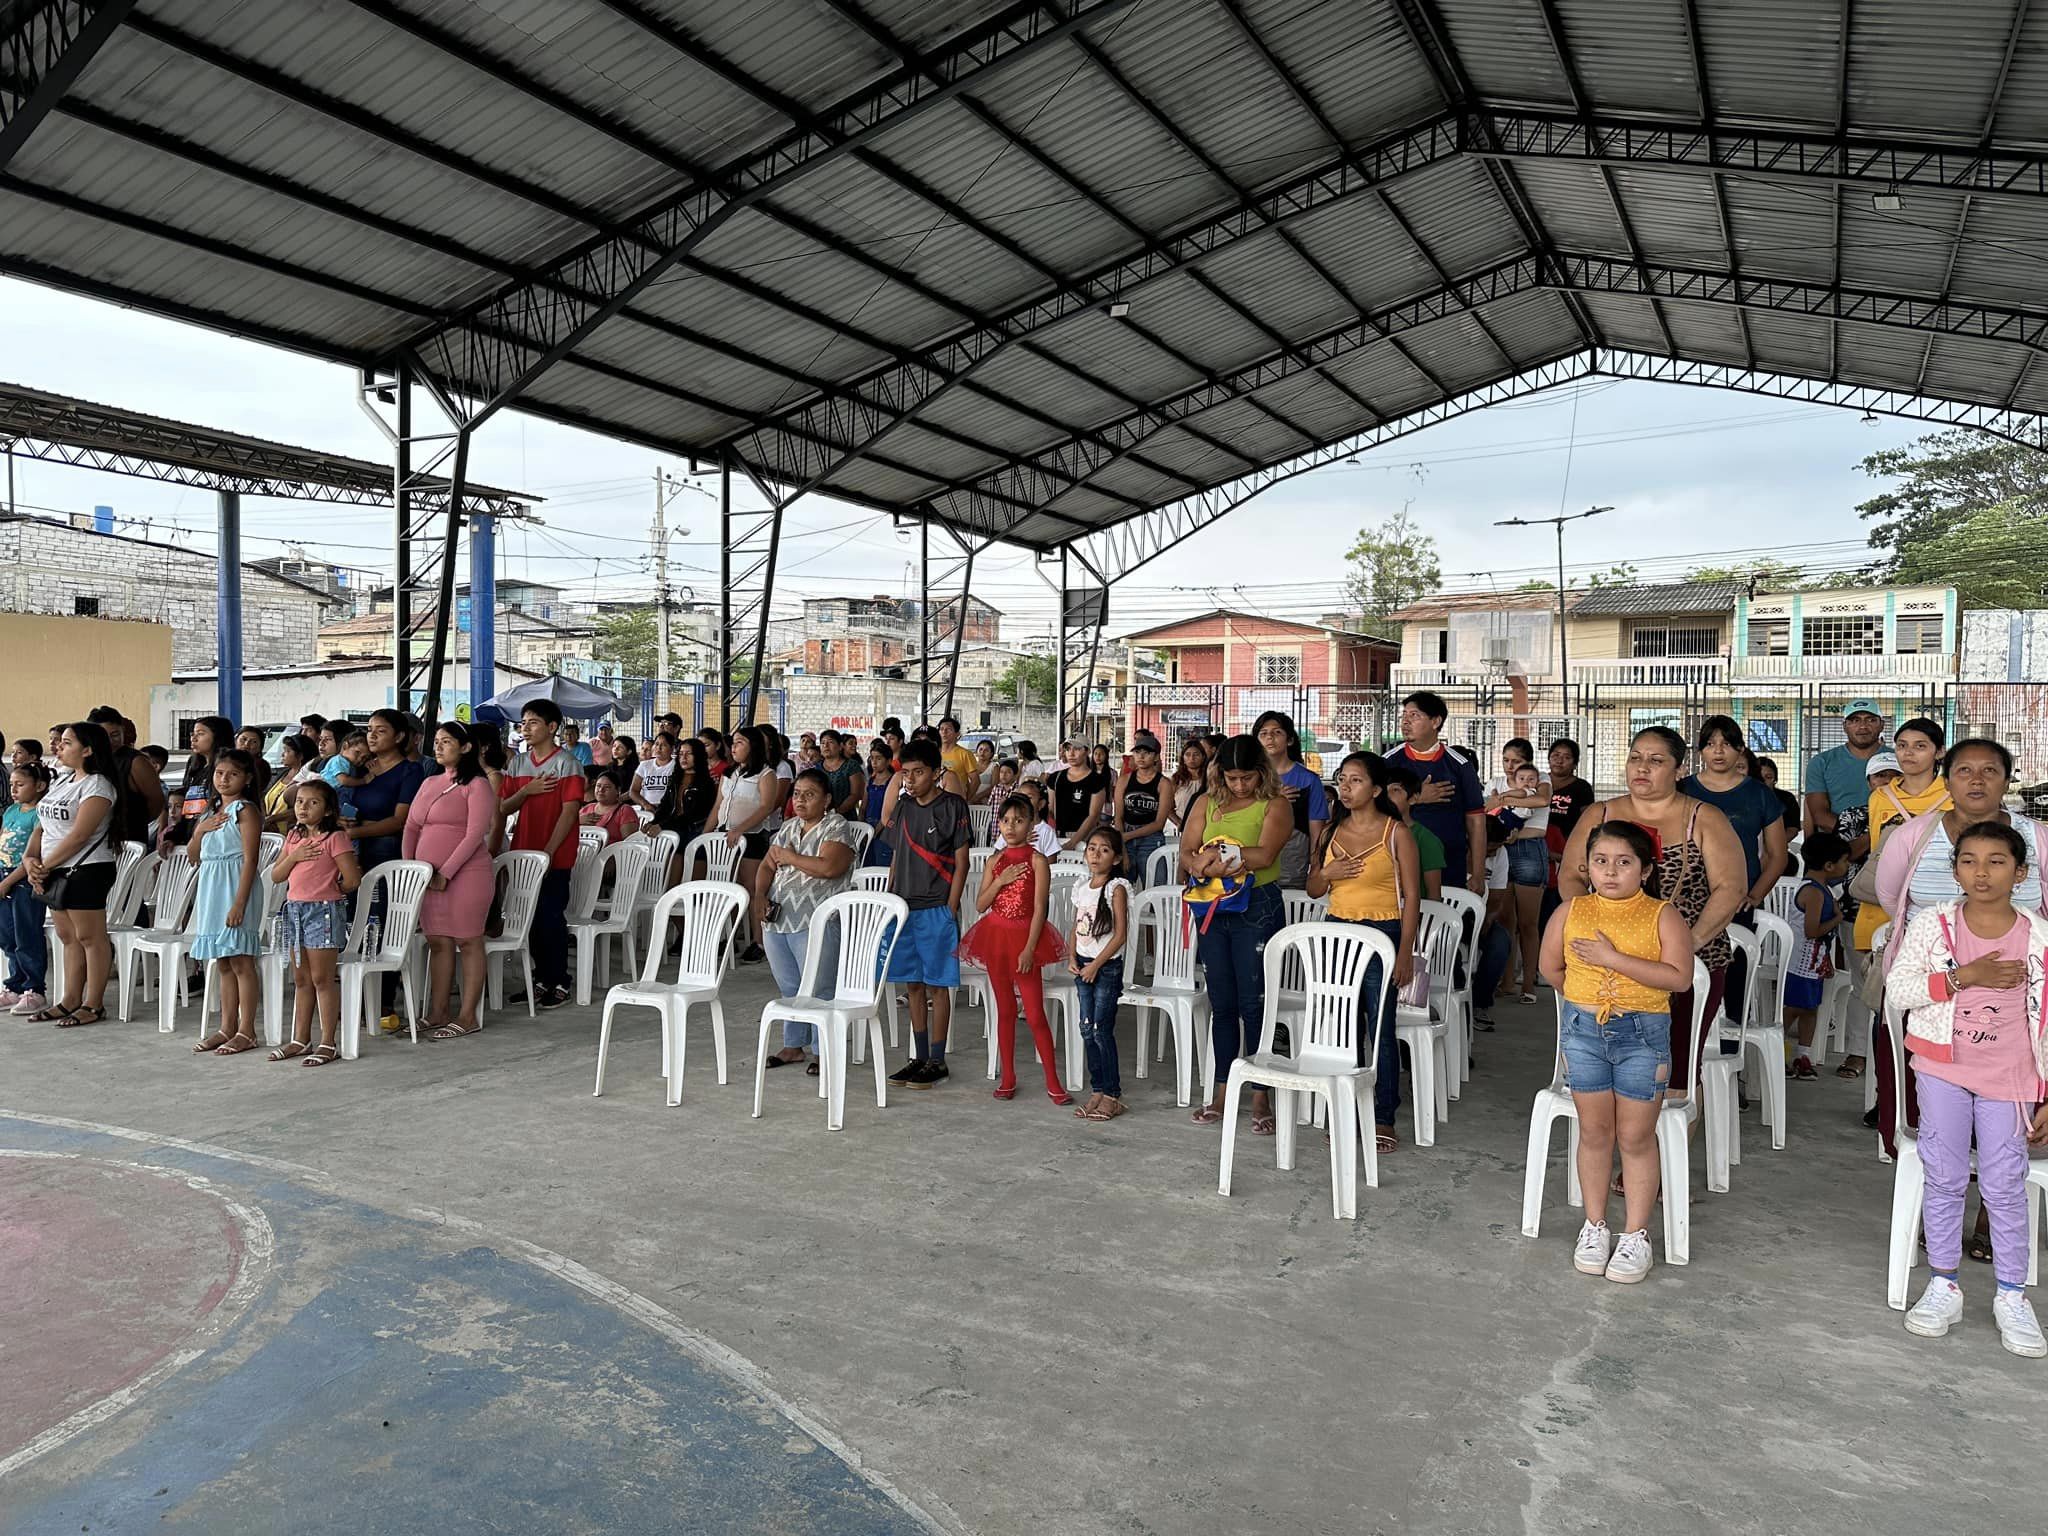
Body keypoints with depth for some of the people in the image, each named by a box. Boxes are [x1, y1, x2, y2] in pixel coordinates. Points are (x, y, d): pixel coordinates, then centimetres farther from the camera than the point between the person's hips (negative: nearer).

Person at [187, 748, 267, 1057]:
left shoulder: (245, 810, -7)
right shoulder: (212, 811, 17)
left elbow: (250, 859, -14)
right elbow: (193, 856, 18)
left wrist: (239, 903, -21)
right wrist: (200, 830, -2)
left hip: (234, 890, -8)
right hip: (211, 889, 8)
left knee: (240, 961, -5)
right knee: (224, 964, 11)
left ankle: (246, 1032, -1)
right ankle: (227, 1028, 17)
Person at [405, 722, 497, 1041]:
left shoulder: (476, 785, -6)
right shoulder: (429, 784, 17)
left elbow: (475, 835, -14)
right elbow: (411, 828, 18)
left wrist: (446, 873, -17)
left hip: (465, 875, -7)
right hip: (428, 877, 7)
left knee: (468, 943, 0)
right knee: (437, 943, 11)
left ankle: (467, 1017, 4)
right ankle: (437, 1014, 18)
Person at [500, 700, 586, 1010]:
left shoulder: (566, 764, -7)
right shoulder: (518, 764, 11)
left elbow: (569, 812, -12)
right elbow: (503, 808, 9)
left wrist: (548, 851, -17)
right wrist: (526, 791, -11)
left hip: (554, 856, -6)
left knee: (551, 917, -2)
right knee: (532, 917, 11)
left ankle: (559, 982, 9)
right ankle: (541, 978, 22)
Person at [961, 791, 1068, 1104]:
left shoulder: (1037, 861, -7)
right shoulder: (995, 862, 7)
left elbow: (1039, 909, -11)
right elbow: (980, 905, 4)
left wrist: (1029, 949, -17)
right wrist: (1000, 880, -12)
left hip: (1025, 938, -4)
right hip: (996, 937, 4)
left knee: (1035, 1014, -4)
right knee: (1005, 1010, 12)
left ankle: (1053, 1083, 5)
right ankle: (1007, 1078, 21)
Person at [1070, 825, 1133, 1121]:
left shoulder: (1117, 888, -10)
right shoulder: (1083, 888, 9)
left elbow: (1120, 934, -14)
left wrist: (1096, 965, -15)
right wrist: (1072, 958, 2)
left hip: (1107, 966, -6)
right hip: (1083, 966, 7)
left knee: (1101, 1030, -6)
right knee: (1087, 1030, 8)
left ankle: (1112, 1094, 3)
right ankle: (1097, 1090, 17)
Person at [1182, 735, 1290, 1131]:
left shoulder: (1275, 805, -1)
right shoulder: (1209, 804, 12)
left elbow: (1264, 855, -17)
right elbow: (1186, 857, 3)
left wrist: (1219, 852, -12)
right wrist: (1209, 867, -16)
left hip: (1257, 908, -5)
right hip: (1213, 908, 5)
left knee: (1254, 1004, -3)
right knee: (1221, 1003, 10)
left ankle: (1261, 1098, 6)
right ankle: (1223, 1093, 18)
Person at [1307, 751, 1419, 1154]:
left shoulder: (1396, 833, -4)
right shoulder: (1332, 831, 10)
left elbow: (1412, 896, -6)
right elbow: (1313, 889, 17)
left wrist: (1405, 952, -12)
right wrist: (1327, 874, -6)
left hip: (1381, 933, -4)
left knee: (1381, 1027, -2)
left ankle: (1384, 1118, 8)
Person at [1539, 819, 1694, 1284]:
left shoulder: (1663, 915, -7)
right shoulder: (1571, 911, 1)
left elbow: (1679, 977, -18)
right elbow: (1551, 969, 12)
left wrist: (1613, 957, -21)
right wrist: (1587, 998, 8)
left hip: (1643, 1034, -2)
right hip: (1583, 1030, 2)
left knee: (1636, 1137, 5)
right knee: (1595, 1131, 10)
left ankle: (1636, 1235, 17)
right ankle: (1595, 1226, 23)